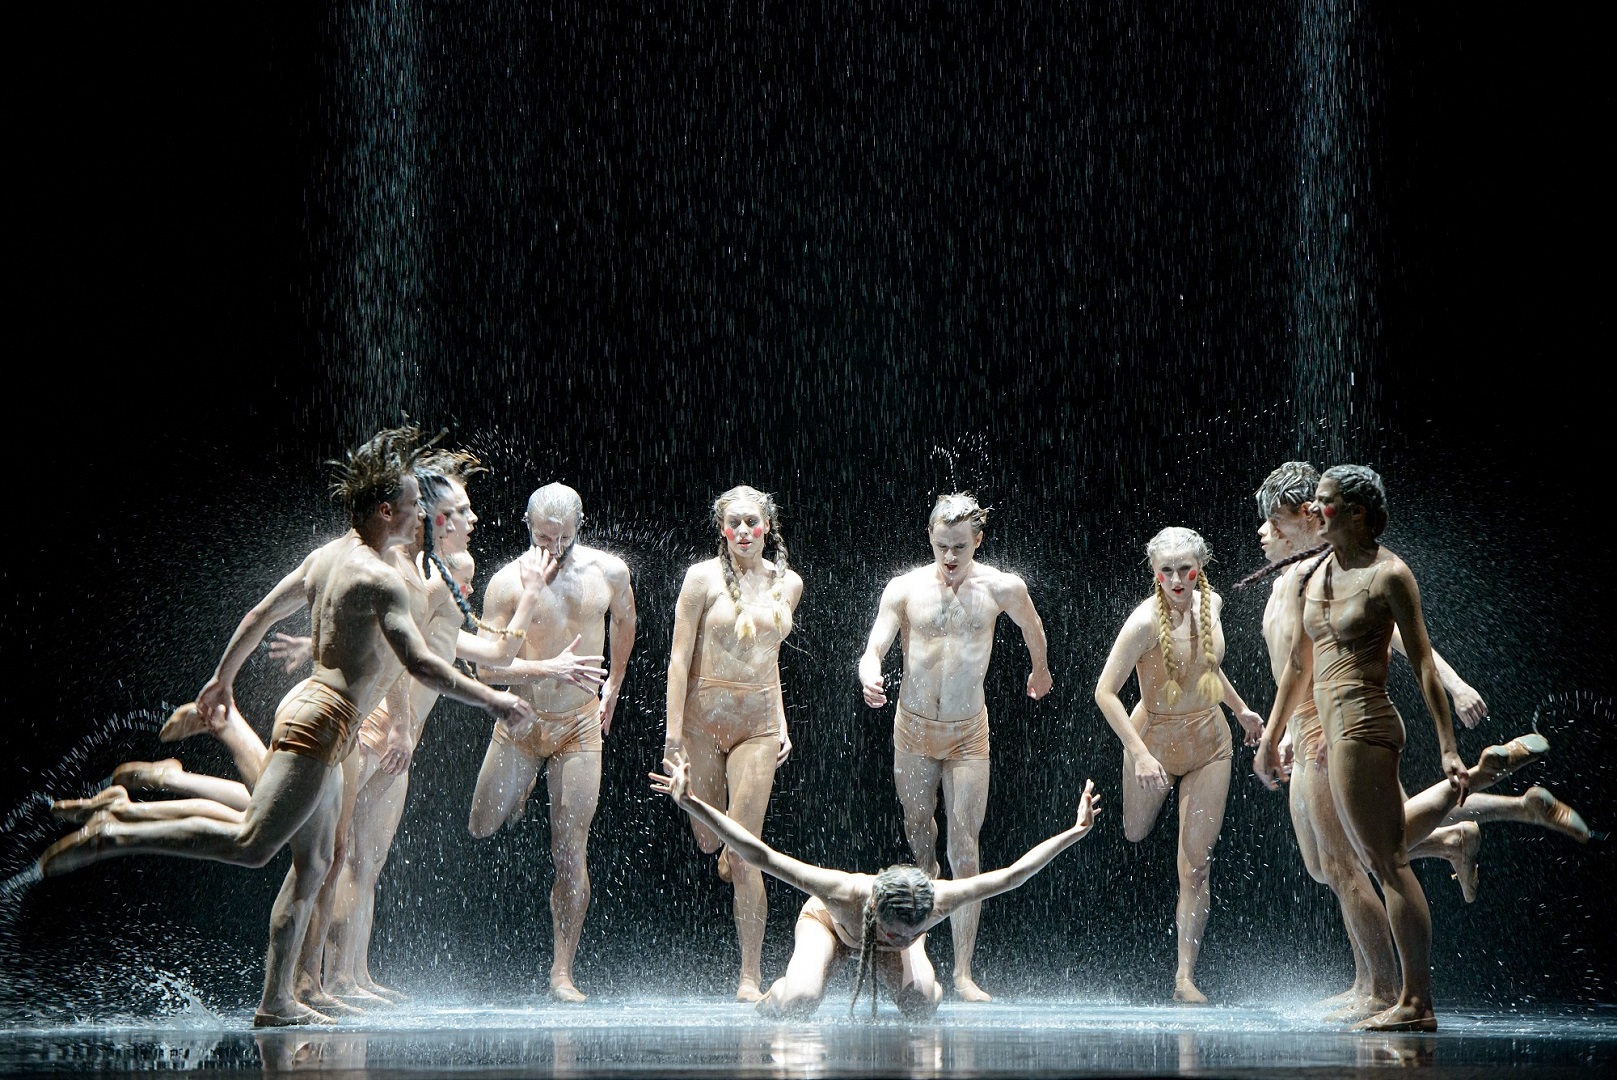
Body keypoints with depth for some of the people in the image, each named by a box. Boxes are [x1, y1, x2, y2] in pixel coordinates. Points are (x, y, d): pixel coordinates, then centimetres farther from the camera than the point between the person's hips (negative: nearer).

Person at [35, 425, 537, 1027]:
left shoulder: (325, 556, 12)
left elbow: (260, 615, 20)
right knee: (250, 846, -16)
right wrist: (492, 701, -16)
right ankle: (113, 836, -15)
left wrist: (222, 678, 31)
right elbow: (419, 663, -24)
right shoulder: (379, 580, -15)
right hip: (322, 721, -10)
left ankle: (276, 1002, 13)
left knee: (313, 864, 12)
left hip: (307, 707, 10)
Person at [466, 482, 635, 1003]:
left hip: (579, 725, 0)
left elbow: (624, 622, 18)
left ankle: (562, 972, 0)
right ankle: (522, 790, 41)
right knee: (483, 827, 4)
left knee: (571, 850, -5)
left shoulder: (610, 572, -4)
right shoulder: (508, 583, -11)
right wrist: (545, 669, -30)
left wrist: (613, 687, 24)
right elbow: (487, 665, -15)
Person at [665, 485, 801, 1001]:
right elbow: (680, 655, -6)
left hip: (758, 722, 1)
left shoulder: (788, 584, 7)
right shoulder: (703, 577, -5)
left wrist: (781, 723, 13)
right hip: (704, 716, -1)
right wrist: (674, 728, -11)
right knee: (707, 840, 8)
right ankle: (728, 848, 48)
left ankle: (751, 976, -3)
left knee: (745, 852, -6)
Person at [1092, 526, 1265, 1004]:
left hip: (1209, 745, 3)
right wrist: (1140, 754, -34)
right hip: (1153, 739, -3)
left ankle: (1185, 976, 2)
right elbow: (1105, 692, -26)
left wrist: (1240, 707, 19)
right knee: (1136, 834, 21)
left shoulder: (1211, 603, -6)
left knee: (1196, 863, -2)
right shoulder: (1145, 621, -25)